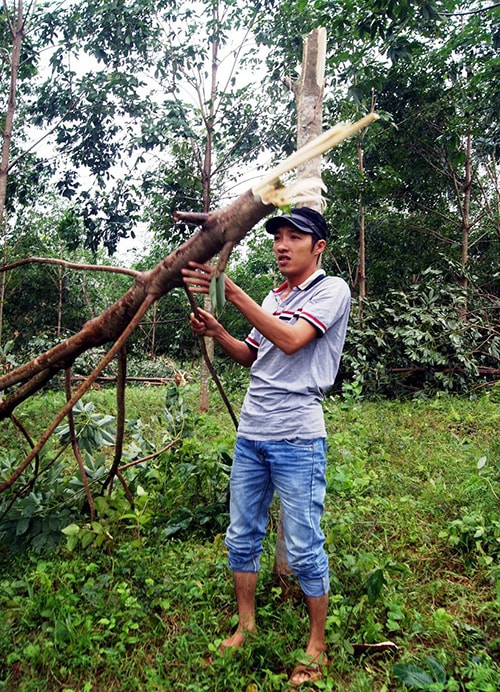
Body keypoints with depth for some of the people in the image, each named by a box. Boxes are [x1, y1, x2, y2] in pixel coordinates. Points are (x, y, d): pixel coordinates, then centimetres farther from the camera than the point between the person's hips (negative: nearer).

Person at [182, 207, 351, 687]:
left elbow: (291, 341, -21)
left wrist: (232, 292, -24)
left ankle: (317, 646, 23)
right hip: (250, 435, 7)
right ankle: (246, 625, 34)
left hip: (297, 439, -7)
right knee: (241, 538, 15)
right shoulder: (273, 298, 18)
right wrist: (216, 332, 3)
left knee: (304, 549, 3)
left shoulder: (332, 290, -5)